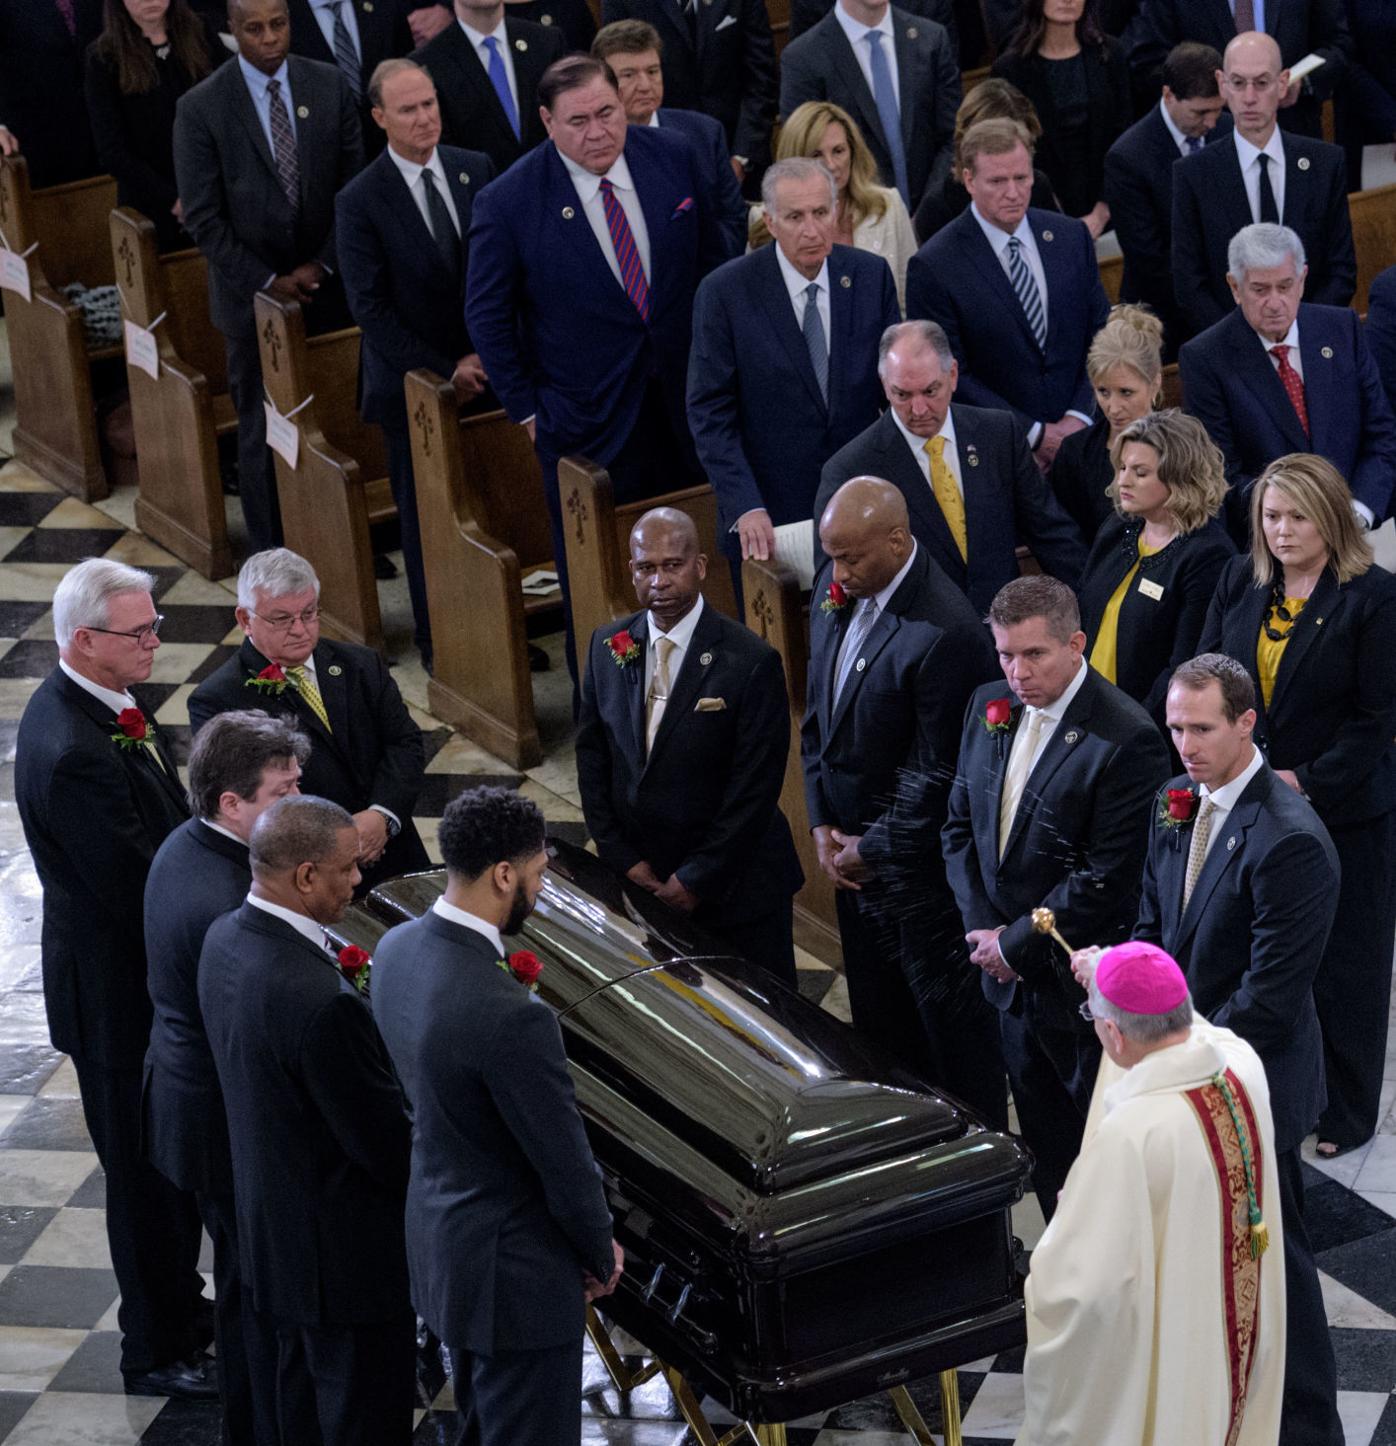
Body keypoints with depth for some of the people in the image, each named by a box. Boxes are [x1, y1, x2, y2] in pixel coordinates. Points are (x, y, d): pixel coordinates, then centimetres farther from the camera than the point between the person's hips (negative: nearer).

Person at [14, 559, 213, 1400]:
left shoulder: (107, 703, 1)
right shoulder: (72, 750, -30)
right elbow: (135, 890, -27)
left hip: (158, 976, 9)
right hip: (121, 992, -9)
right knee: (147, 1172, 7)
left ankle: (183, 1306, 43)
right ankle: (159, 1353, 23)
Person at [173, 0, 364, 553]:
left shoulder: (330, 86, -1)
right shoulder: (201, 108, -9)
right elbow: (203, 218, -8)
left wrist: (323, 265, -7)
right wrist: (266, 282, -12)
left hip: (327, 287, 2)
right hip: (253, 297, -2)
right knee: (262, 432, 6)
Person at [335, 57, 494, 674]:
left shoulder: (477, 170, 0)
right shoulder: (360, 201, -11)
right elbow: (371, 309, -11)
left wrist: (487, 353, -7)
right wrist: (445, 371, -13)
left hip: (484, 369, 3)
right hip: (413, 384, -3)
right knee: (424, 516, 8)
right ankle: (436, 639, 21)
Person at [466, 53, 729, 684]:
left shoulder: (674, 157, -5)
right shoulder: (508, 202, -16)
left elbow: (711, 257, 9)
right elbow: (487, 315, -5)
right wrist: (525, 408, -4)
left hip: (686, 396, 3)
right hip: (588, 417, -3)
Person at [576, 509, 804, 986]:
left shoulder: (751, 661, -16)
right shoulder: (608, 646, 0)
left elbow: (754, 789, -15)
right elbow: (591, 759, 6)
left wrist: (696, 879, -14)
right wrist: (623, 858, -2)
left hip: (735, 888, -4)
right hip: (638, 877, 4)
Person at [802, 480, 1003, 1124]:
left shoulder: (944, 632, -27)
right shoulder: (836, 589, -1)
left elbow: (935, 772, -21)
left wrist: (872, 849, -12)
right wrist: (822, 825, 4)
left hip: (916, 859, -8)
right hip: (852, 842, 8)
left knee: (944, 1006, 7)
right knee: (876, 1012, 20)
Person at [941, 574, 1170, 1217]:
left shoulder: (1126, 740, -21)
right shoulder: (989, 708, 3)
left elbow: (1108, 879, -21)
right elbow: (960, 825, 11)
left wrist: (1016, 944, -14)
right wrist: (982, 927, -2)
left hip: (1084, 989, -7)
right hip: (1012, 973, 7)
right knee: (1042, 1138, 17)